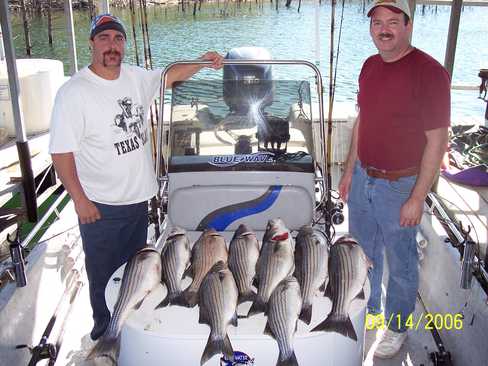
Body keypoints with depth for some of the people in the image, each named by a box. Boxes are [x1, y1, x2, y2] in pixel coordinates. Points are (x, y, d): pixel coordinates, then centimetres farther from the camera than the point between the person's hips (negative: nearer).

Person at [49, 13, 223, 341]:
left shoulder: (136, 78, 1)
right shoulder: (74, 92, -17)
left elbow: (172, 75, 18)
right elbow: (61, 152, -17)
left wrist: (203, 61, 2)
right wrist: (80, 200, -18)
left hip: (138, 198, 6)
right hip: (99, 206, -6)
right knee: (103, 273, 12)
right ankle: (104, 330, 37)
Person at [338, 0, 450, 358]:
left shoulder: (429, 72, -18)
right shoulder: (370, 66, 4)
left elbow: (437, 140, -18)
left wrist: (417, 198, -18)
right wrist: (350, 170, 13)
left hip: (399, 186, -7)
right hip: (363, 178, 7)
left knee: (400, 262, 12)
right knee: (363, 252, 22)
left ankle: (398, 326, 34)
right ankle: (367, 307, 46)